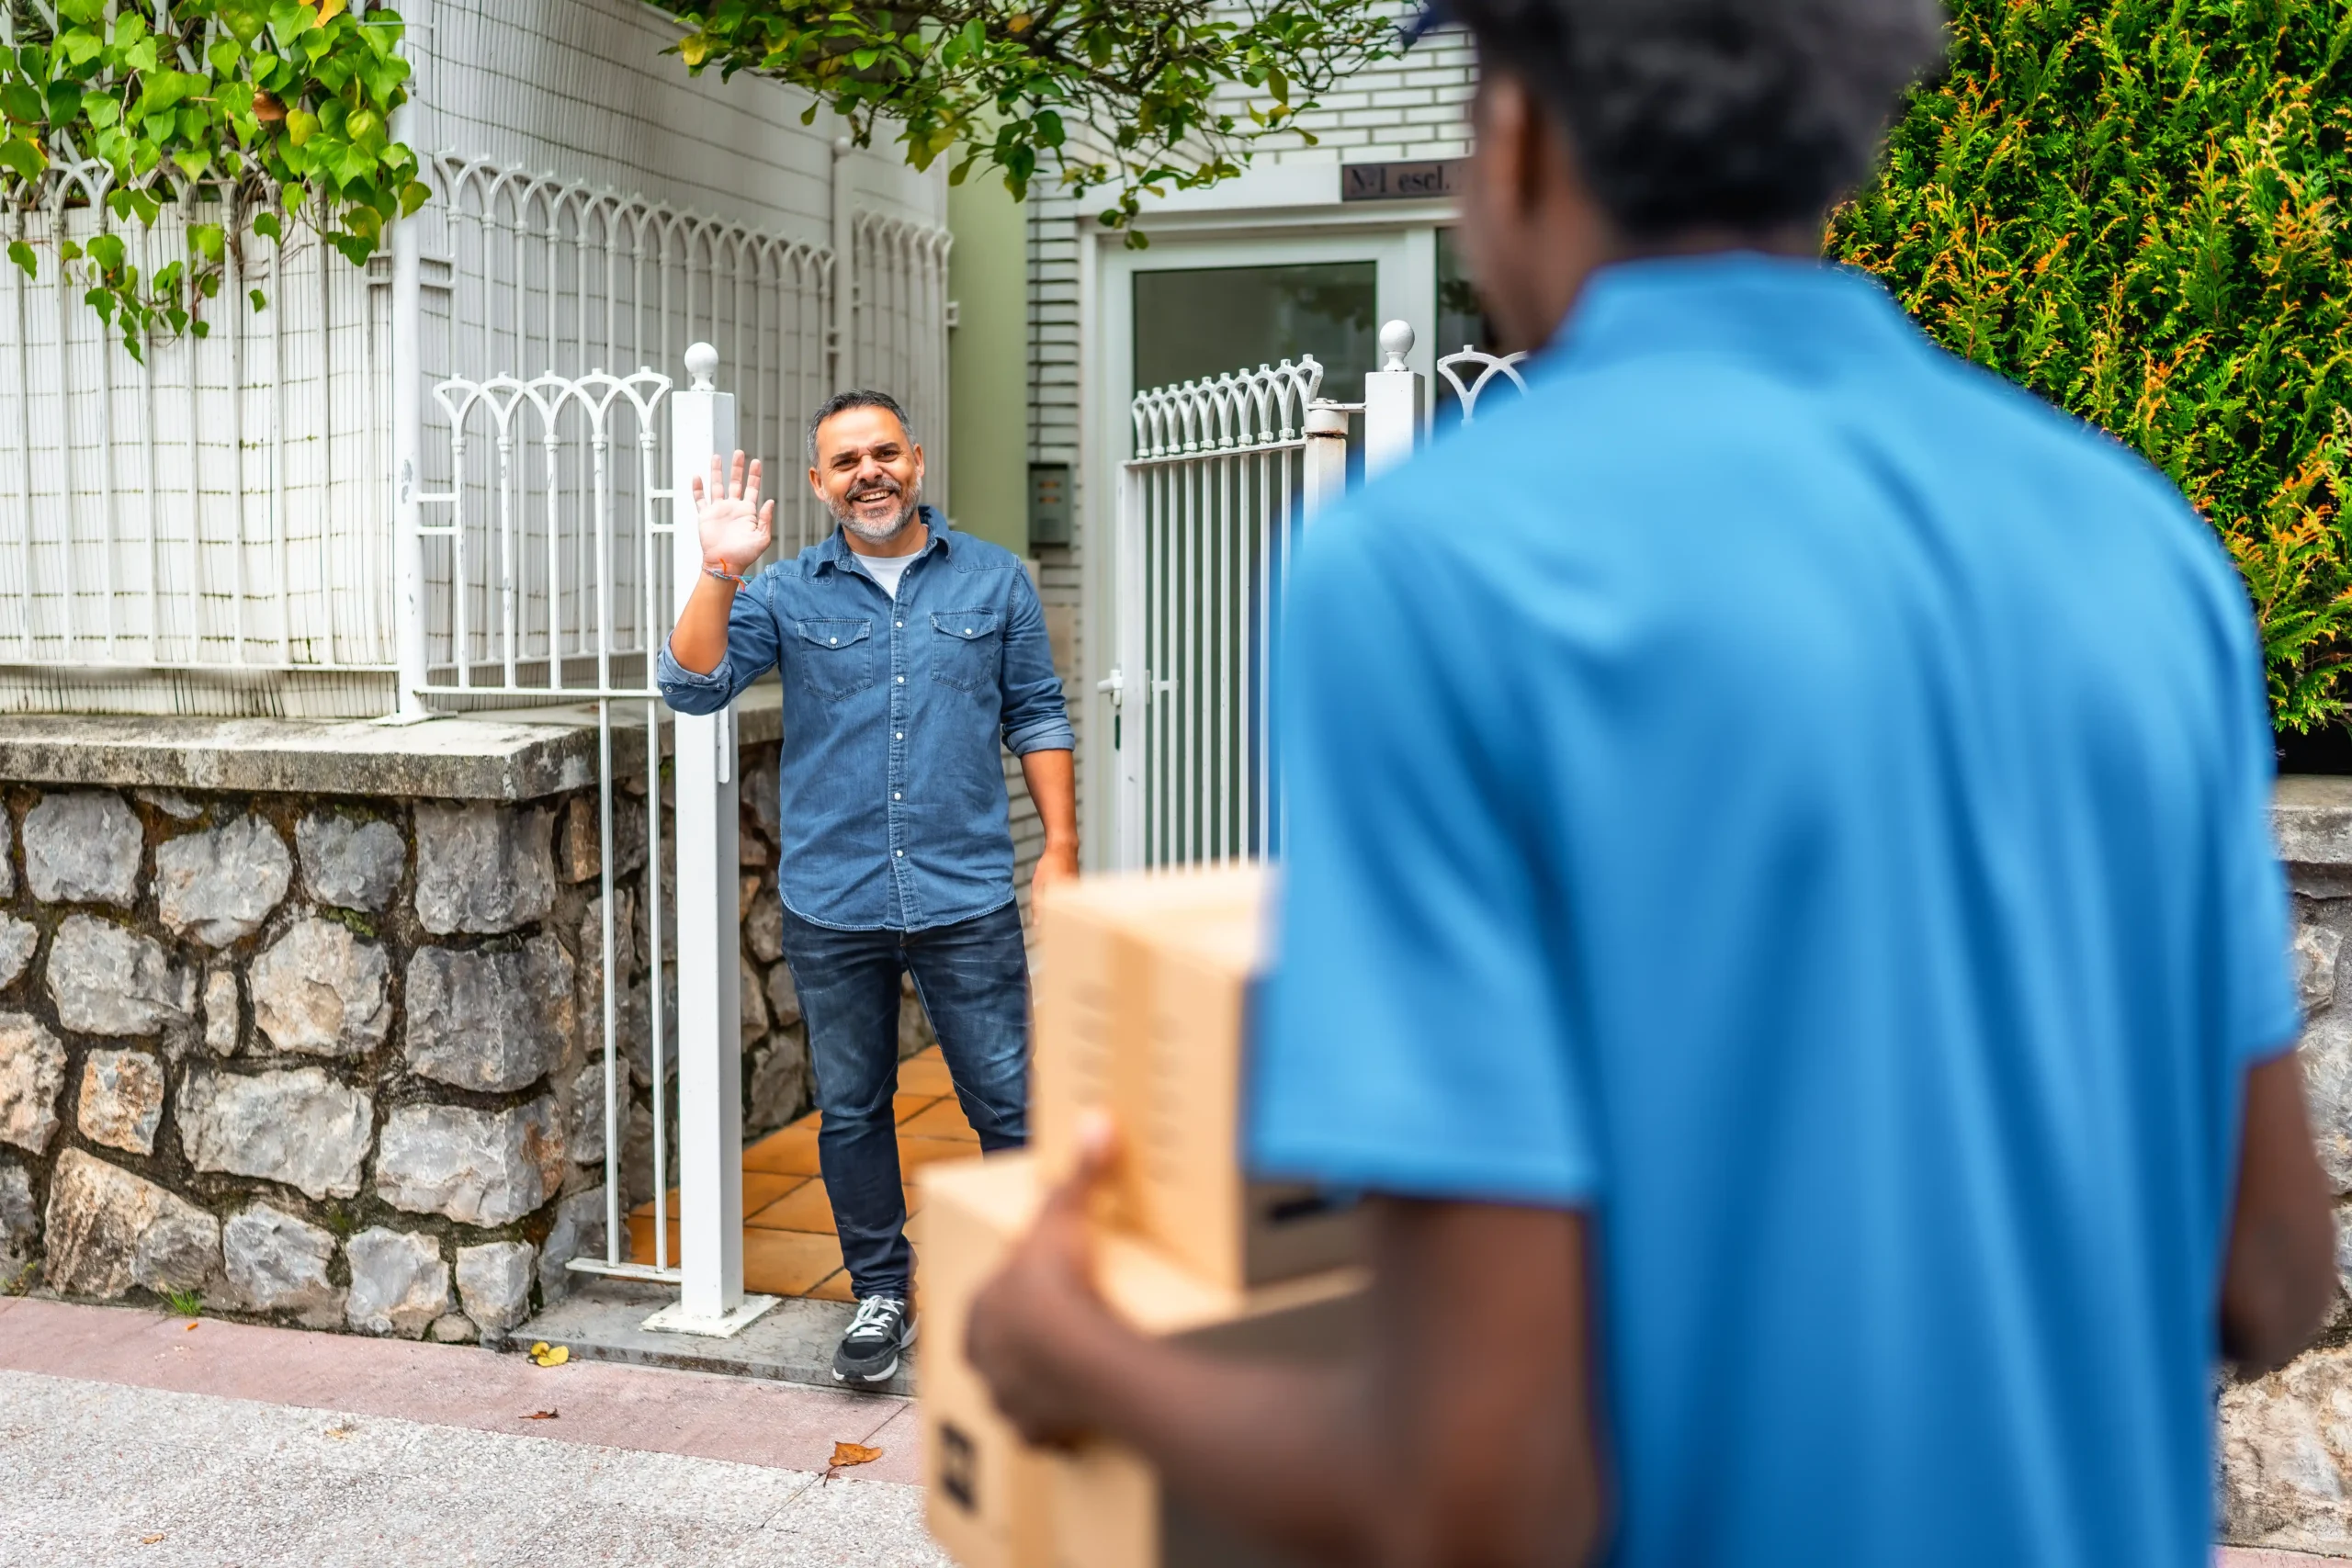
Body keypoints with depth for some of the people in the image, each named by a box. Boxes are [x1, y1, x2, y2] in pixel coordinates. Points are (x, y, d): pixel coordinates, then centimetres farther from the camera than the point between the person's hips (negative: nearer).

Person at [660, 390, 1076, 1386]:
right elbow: (694, 687, -7)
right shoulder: (788, 594, 4)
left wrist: (1061, 844, 1)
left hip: (966, 900, -1)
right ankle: (882, 1294, 28)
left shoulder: (993, 580, 6)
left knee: (1011, 1104, 1)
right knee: (850, 1112, 12)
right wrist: (721, 571, -18)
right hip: (831, 906, 1)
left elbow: (1037, 715, 8)